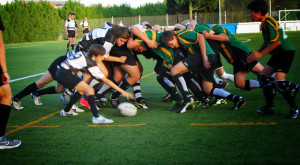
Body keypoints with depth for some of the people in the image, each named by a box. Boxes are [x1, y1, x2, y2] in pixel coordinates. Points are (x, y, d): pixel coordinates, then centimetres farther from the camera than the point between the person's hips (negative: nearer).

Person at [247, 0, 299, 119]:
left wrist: (261, 54, -19)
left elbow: (277, 42, -23)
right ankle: (269, 107, 11)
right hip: (278, 54, 10)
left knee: (278, 82, -17)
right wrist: (256, 53, 20)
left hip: (286, 52, -10)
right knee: (263, 77, 6)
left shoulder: (269, 23, -18)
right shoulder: (264, 23, 12)